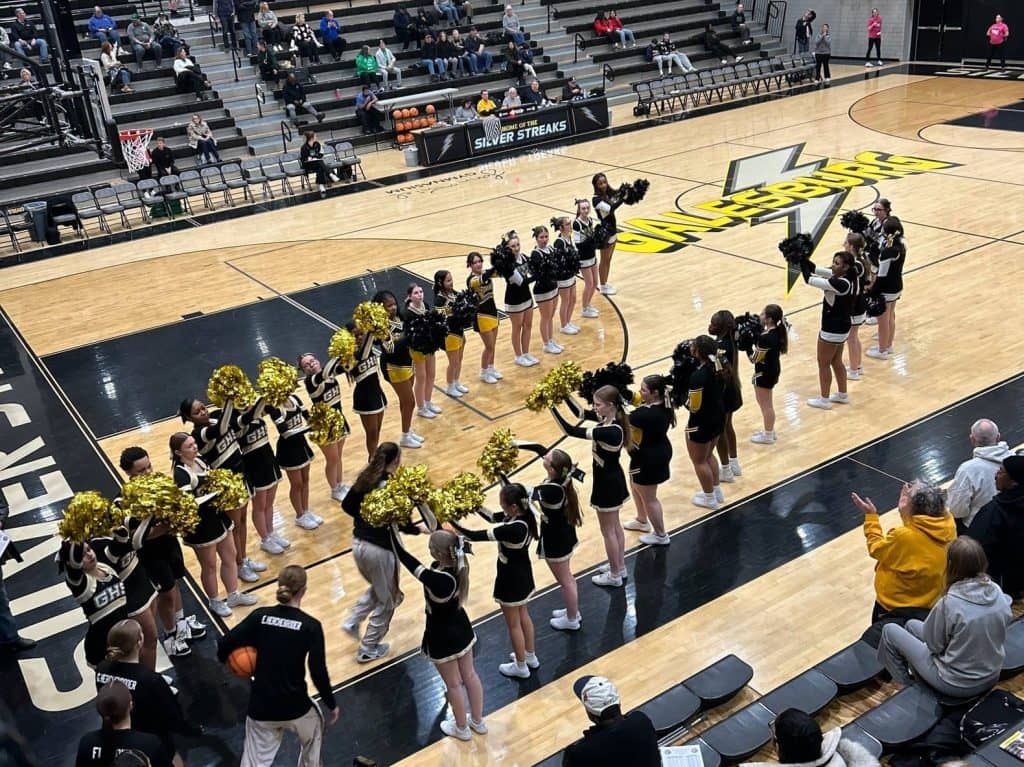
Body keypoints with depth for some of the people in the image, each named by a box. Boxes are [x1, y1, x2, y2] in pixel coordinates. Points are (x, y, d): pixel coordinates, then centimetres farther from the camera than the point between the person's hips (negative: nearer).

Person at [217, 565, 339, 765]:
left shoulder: (260, 616, -5)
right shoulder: (311, 626, -12)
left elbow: (223, 646, -8)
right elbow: (319, 674, -12)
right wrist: (332, 705, 3)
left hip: (260, 707, 2)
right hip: (294, 706, -2)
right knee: (314, 726, 32)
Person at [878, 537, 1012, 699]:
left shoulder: (950, 602, -31)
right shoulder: (997, 592, -14)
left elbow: (932, 643, -17)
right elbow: (1006, 618, 6)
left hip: (956, 684, -6)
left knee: (890, 630, 11)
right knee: (912, 625, 22)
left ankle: (907, 684, 28)